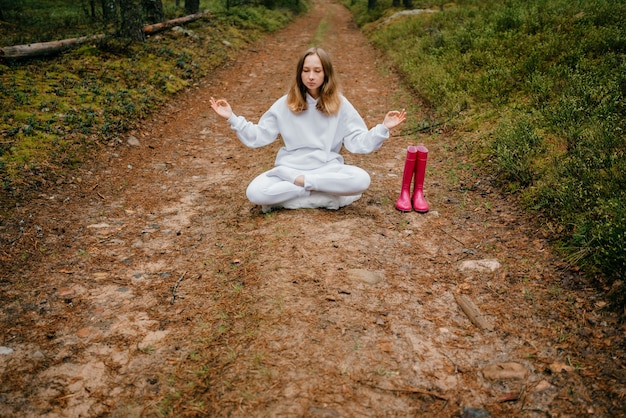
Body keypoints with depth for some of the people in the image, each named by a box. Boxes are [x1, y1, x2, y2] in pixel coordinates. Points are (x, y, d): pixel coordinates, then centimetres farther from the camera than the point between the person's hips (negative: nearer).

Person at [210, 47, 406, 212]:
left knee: (361, 180, -31)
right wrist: (232, 118, -7)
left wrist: (383, 128, -16)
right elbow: (257, 137, 4)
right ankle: (328, 197, -20)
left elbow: (359, 143, -1)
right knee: (255, 193, -29)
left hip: (328, 169, 0)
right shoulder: (285, 104, 2)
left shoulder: (339, 104, 2)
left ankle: (301, 182, -16)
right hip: (289, 168, 1)